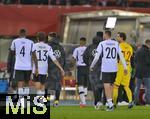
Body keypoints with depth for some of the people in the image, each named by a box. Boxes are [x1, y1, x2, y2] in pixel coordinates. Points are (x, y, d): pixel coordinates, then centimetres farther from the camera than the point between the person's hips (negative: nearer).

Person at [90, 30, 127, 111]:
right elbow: (121, 56, 4)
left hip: (105, 69, -4)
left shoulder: (102, 44, -2)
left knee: (106, 86, -7)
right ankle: (110, 103, 19)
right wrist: (125, 67, 6)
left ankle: (110, 104, -19)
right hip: (114, 68, 4)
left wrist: (92, 66, 9)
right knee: (111, 85, 17)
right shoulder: (116, 44, 7)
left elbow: (96, 57, -5)